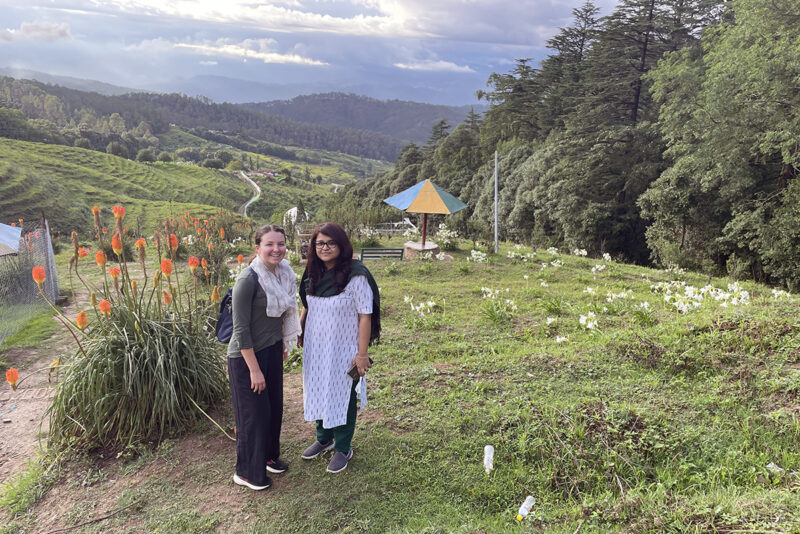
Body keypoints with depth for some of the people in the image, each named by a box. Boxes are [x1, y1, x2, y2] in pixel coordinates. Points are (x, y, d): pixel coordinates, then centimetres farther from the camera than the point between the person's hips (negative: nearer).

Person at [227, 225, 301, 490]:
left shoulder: (283, 273, -1)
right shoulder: (248, 279, -24)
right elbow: (241, 329, -22)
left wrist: (283, 344, 17)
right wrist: (254, 369, -19)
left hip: (273, 350, 7)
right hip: (246, 356, -7)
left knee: (274, 406, 18)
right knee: (253, 413, 6)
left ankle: (268, 456, 41)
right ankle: (246, 471, 26)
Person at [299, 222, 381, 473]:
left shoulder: (355, 276, -18)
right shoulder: (313, 274, 2)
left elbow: (365, 316, -17)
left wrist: (362, 354, -18)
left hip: (343, 349, -6)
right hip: (315, 347, 6)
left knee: (342, 396, 9)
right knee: (317, 393, 19)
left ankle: (343, 448, 29)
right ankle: (324, 438, 42)